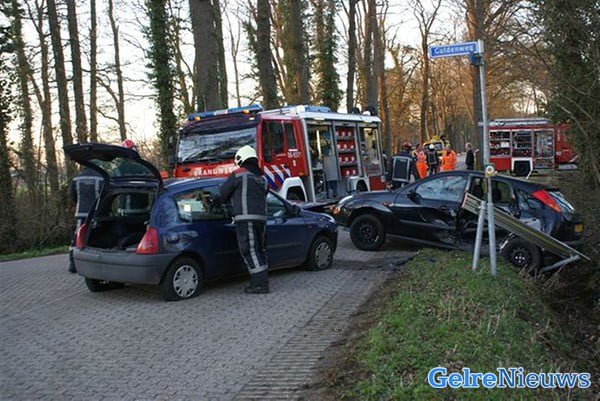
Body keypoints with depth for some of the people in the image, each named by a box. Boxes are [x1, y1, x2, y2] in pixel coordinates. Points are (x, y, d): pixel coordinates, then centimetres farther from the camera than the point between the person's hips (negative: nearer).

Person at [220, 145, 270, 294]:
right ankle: (261, 281, 20)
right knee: (259, 250, 15)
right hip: (261, 217, 7)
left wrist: (226, 201, 28)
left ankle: (261, 284, -9)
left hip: (245, 218, -7)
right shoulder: (262, 178, 18)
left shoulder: (238, 174, -1)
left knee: (250, 251, -6)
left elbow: (223, 194, 5)